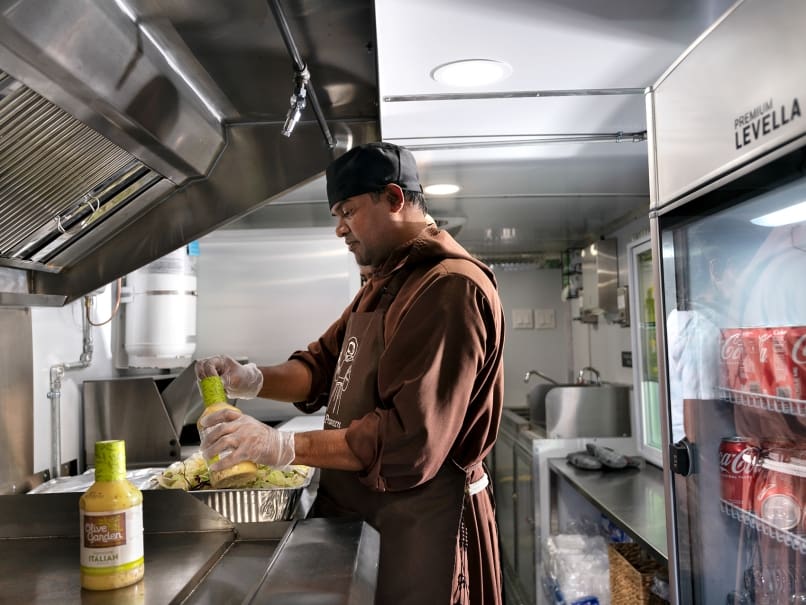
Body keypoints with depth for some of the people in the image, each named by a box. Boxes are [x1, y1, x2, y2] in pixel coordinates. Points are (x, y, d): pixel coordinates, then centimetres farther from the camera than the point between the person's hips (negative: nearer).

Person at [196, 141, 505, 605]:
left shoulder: (451, 288, -21)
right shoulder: (385, 283, 14)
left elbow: (410, 440, -28)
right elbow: (323, 366, 12)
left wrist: (281, 447, -26)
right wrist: (254, 380, -6)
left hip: (418, 522, -9)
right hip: (358, 502, 9)